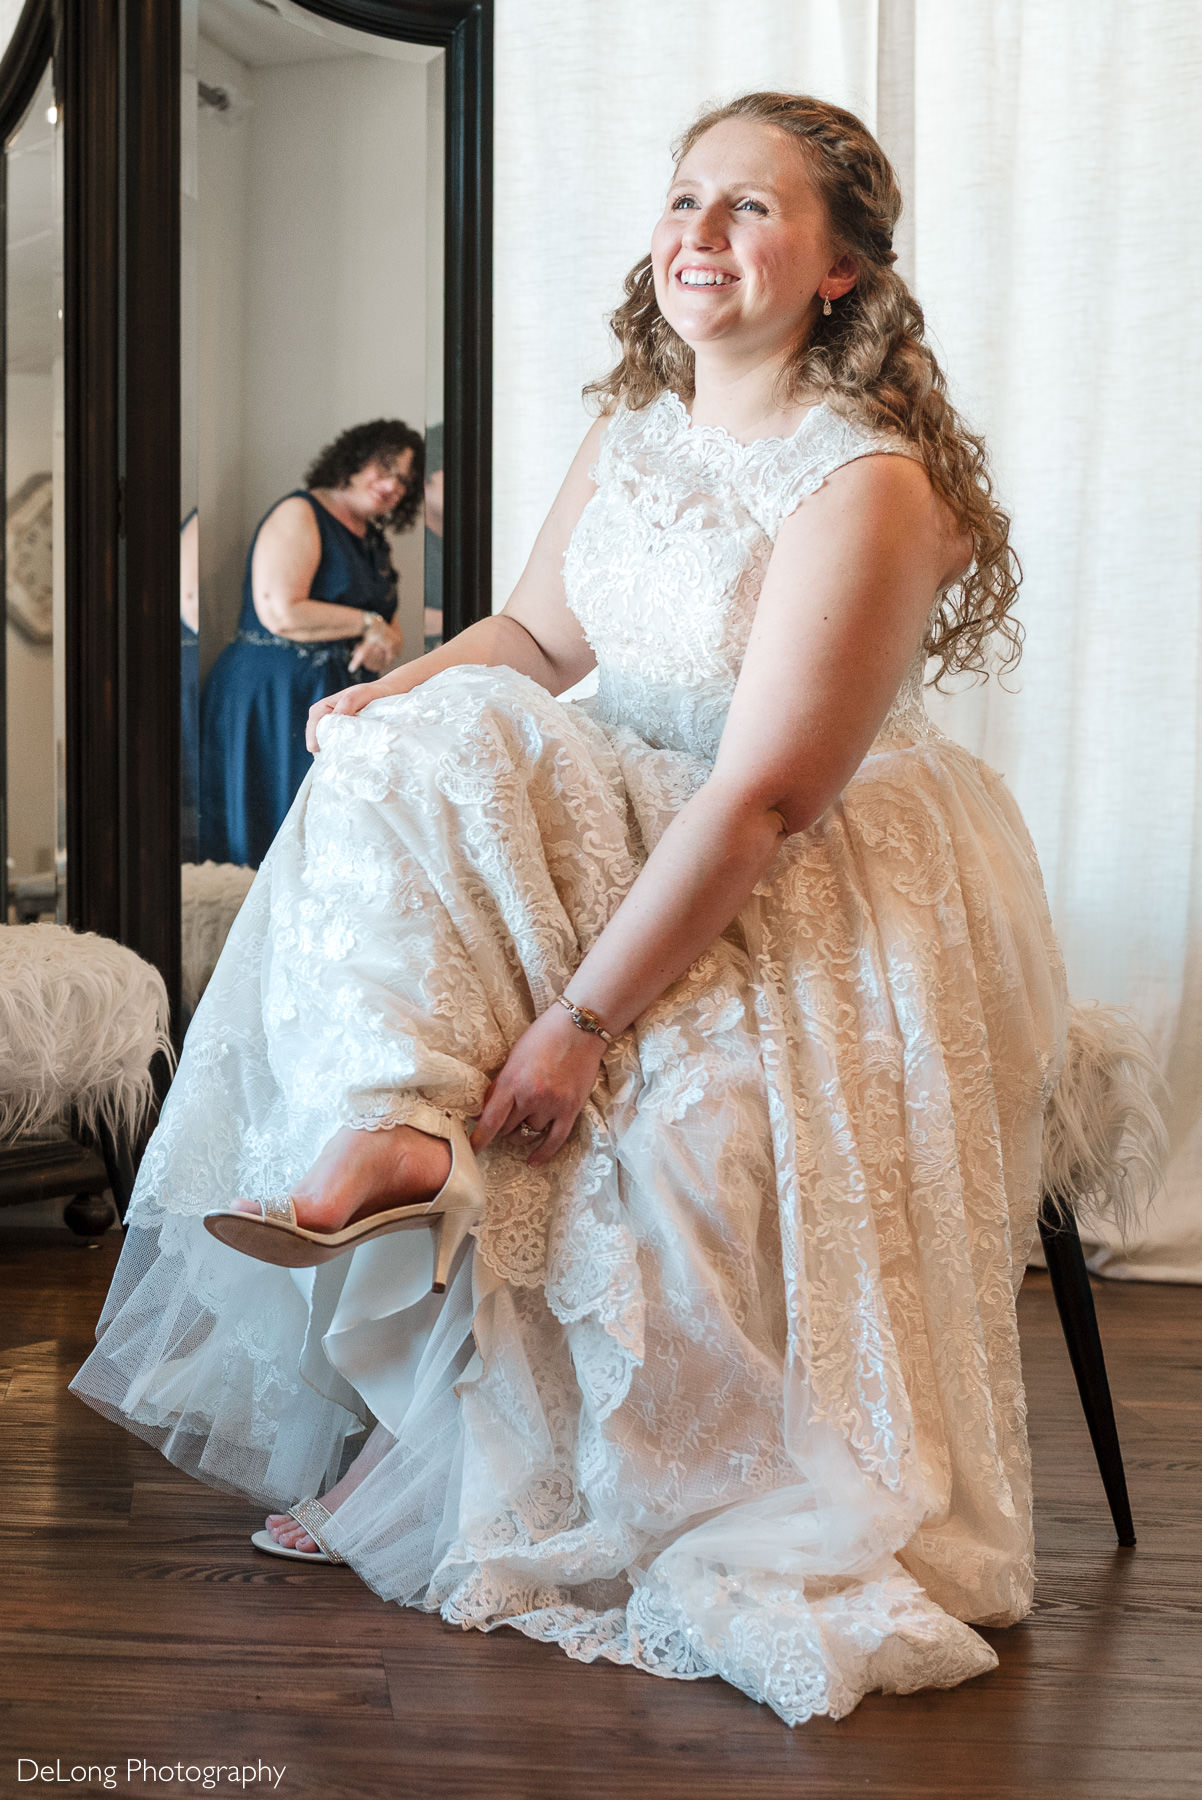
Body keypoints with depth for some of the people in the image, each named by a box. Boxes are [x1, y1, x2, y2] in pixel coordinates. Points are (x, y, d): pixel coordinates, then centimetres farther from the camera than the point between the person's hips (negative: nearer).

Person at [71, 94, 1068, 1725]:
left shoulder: (865, 484, -23)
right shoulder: (637, 428, 4)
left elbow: (764, 804, -28)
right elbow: (536, 632, 13)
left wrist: (585, 1016, -29)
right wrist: (390, 698, -9)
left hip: (820, 888, -7)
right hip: (635, 812, 8)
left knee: (674, 1128, -27)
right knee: (413, 768, -15)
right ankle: (397, 1122, -28)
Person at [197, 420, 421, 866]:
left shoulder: (373, 540, 17)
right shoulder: (299, 515, -9)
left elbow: (386, 625, 17)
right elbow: (281, 613, -21)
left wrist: (380, 640, -9)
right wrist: (366, 623, -12)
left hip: (341, 693, 8)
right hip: (275, 695, -8)